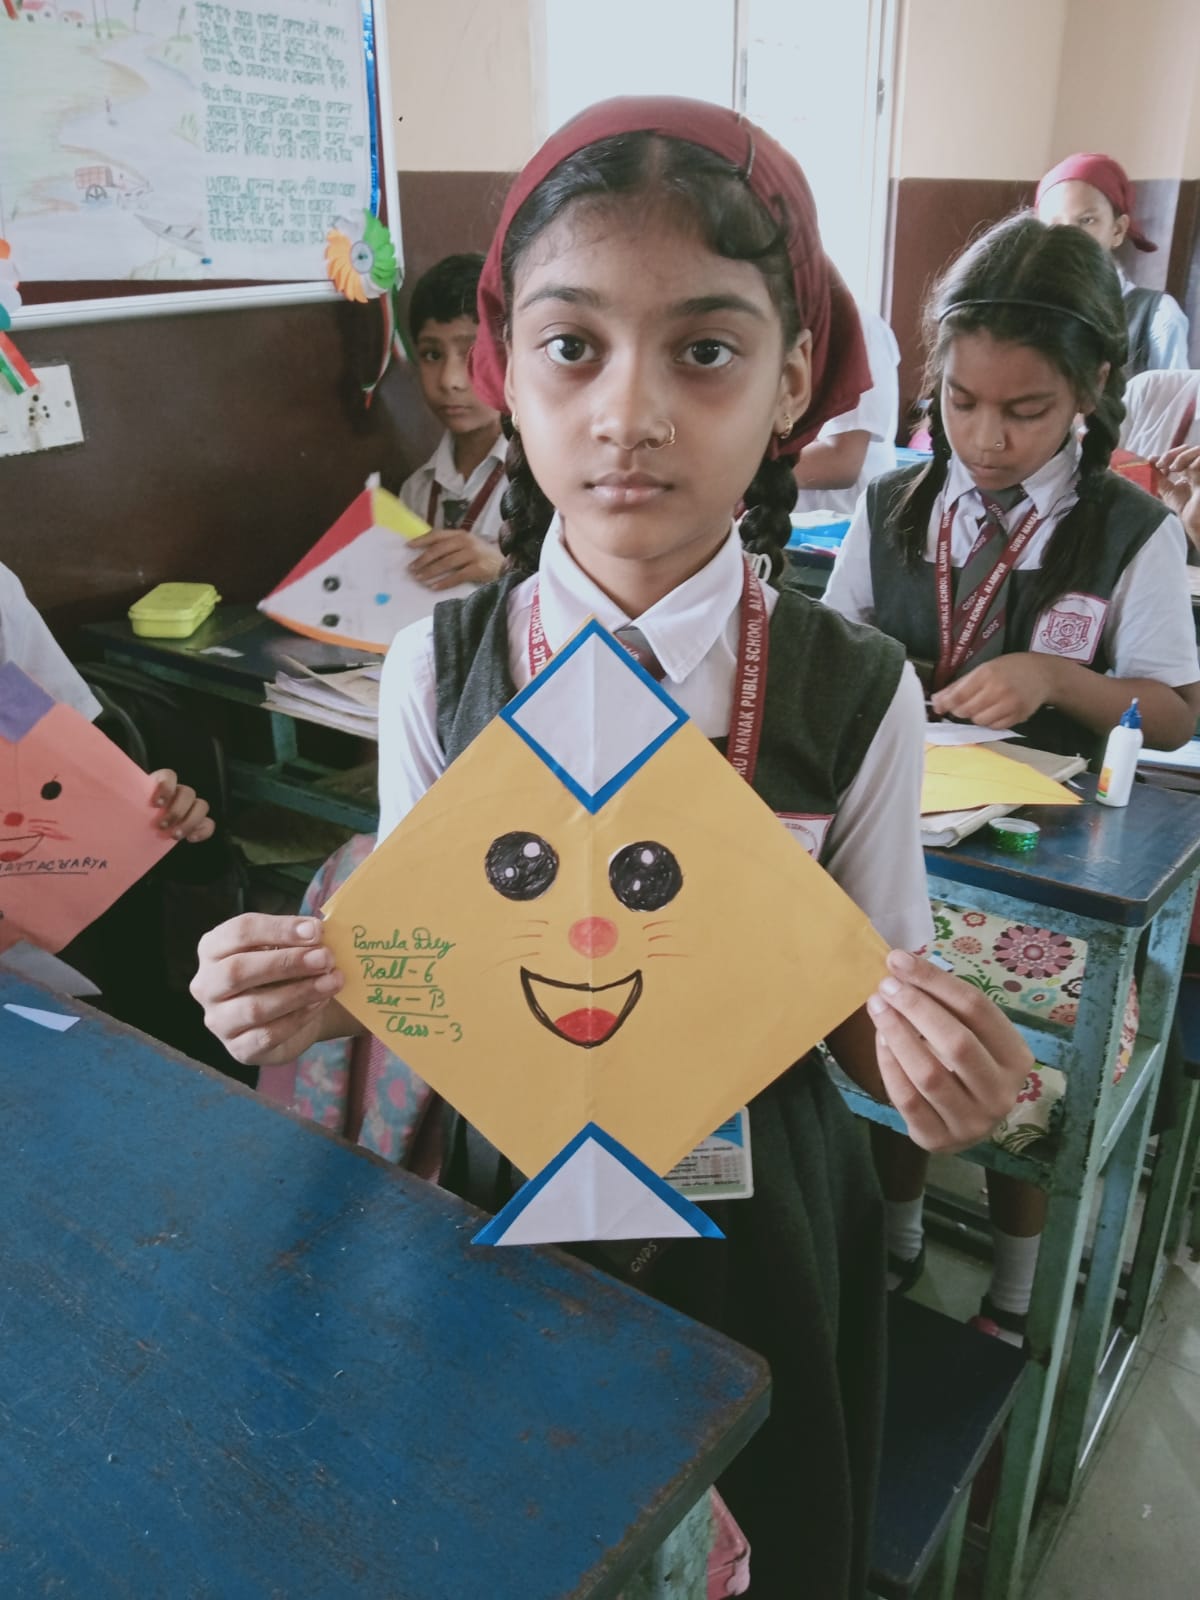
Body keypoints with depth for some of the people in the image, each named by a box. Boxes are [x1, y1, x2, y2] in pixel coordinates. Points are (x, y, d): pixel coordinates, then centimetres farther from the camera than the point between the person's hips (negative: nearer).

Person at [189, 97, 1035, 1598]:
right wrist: (311, 992, -23)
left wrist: (922, 1059, -28)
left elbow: (865, 1007, -7)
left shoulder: (856, 695, -18)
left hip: (755, 1221, -1)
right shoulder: (438, 666, -14)